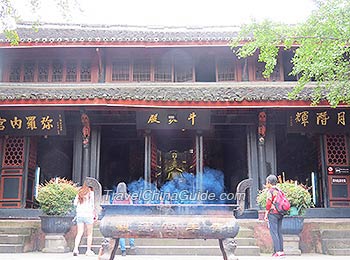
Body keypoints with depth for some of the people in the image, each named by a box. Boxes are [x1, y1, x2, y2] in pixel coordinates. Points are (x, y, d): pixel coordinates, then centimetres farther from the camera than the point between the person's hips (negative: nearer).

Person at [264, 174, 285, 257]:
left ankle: (278, 251, -12)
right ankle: (281, 250, 8)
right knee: (279, 232, 9)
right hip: (280, 213, 8)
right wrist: (281, 212, 19)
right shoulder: (279, 190, 14)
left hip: (273, 213, -8)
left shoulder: (270, 191, -8)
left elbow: (269, 203, -11)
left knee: (274, 232, -7)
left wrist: (266, 214, -6)